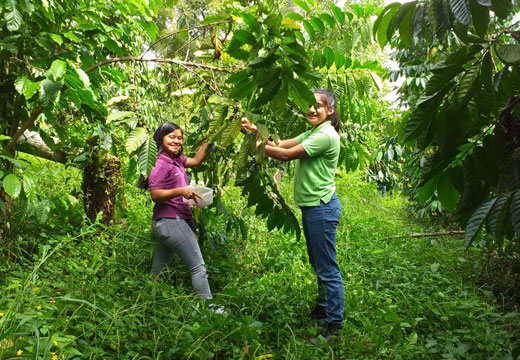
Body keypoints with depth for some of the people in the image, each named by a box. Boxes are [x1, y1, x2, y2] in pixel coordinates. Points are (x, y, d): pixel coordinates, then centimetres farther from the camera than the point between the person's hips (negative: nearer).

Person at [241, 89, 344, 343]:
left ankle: (334, 327, 7)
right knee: (318, 264, 22)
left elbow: (286, 155, -19)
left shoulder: (326, 135, -17)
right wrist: (255, 130, -4)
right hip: (310, 206, 10)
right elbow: (282, 144, 7)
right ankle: (323, 308, 39)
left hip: (321, 207, -10)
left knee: (327, 268, -3)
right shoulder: (312, 134, 15)